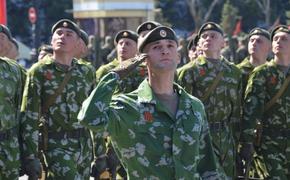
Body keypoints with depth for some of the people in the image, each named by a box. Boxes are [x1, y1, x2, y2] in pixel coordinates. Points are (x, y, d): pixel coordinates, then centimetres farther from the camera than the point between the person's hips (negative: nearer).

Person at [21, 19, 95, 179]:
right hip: (56, 145, -5)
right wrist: (30, 158, -12)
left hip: (85, 145, 5)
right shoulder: (39, 72, -4)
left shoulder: (87, 71, 8)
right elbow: (29, 117, -7)